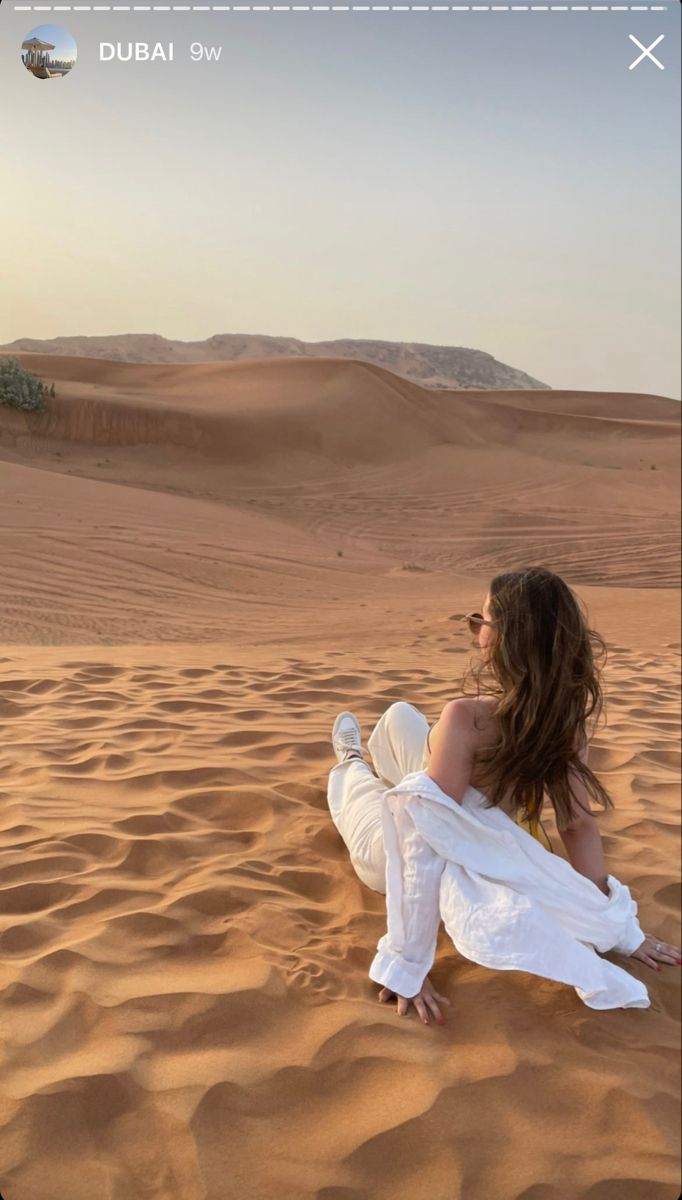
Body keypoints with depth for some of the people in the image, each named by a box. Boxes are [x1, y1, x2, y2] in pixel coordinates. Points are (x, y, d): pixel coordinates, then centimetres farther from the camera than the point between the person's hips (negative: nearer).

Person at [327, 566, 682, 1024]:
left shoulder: (468, 718, -40)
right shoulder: (569, 714, -21)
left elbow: (425, 846, -39)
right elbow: (581, 824, -16)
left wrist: (407, 965, -36)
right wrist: (622, 929, -5)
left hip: (393, 854, -5)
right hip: (484, 841, 5)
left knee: (348, 778, 29)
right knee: (399, 714, 26)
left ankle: (352, 764, 66)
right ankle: (364, 758, 60)